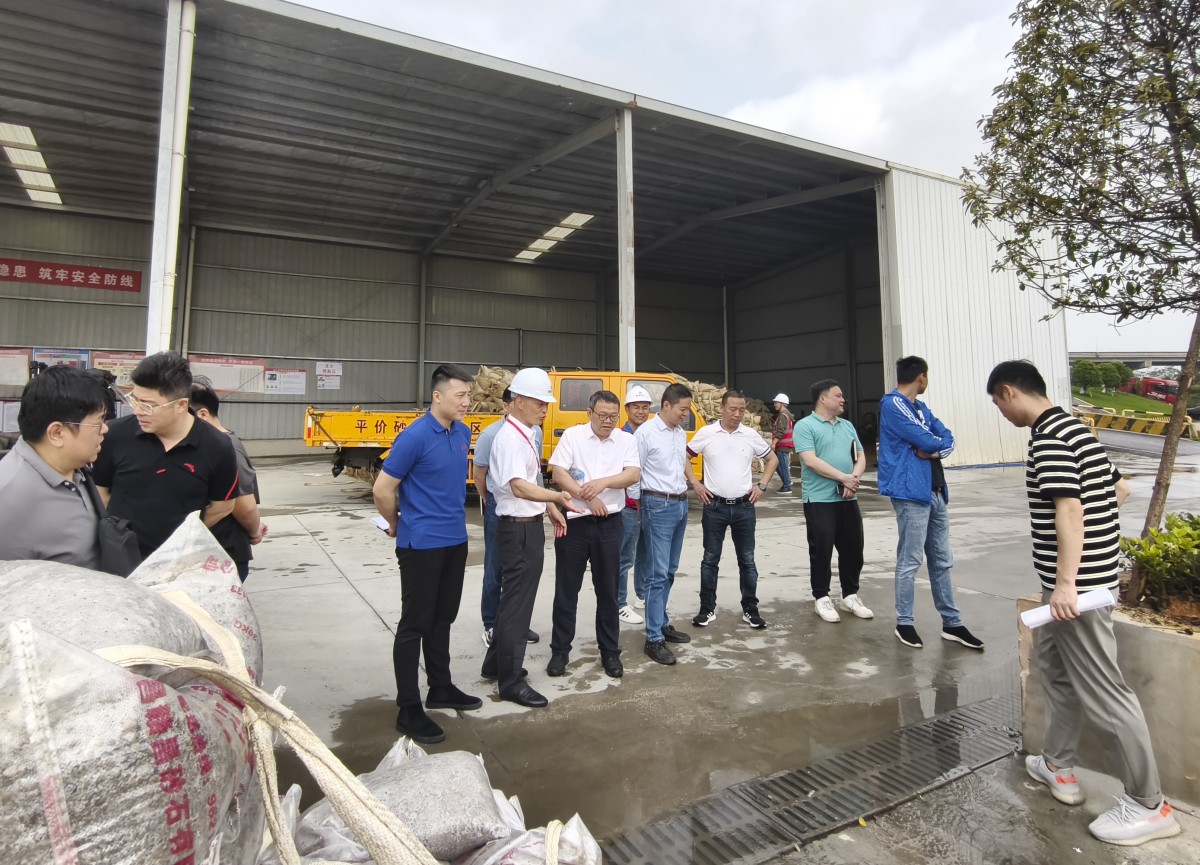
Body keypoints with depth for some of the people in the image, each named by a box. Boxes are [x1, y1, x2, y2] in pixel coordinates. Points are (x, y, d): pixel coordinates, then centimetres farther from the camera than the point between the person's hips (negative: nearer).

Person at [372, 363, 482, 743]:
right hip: (422, 545, -7)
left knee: (443, 619, 18)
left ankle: (441, 688, 34)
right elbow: (382, 490, -14)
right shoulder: (415, 437, -19)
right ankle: (408, 709, 15)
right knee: (415, 623, 3)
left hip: (455, 541, 7)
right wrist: (397, 526, 0)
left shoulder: (463, 434, 5)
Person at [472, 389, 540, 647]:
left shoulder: (536, 432, -4)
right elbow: (478, 473, -1)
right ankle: (491, 625, 21)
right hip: (499, 507, -4)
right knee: (496, 568, 7)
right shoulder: (491, 434, -14)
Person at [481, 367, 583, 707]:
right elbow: (519, 487, -34)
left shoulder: (525, 434, 11)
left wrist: (551, 509, 15)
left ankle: (496, 663, 36)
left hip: (529, 525, 10)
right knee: (517, 601, 0)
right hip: (519, 528, -10)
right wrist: (557, 497, -47)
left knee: (515, 597, 20)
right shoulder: (510, 437, -21)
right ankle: (511, 681, 14)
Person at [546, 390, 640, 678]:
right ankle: (560, 650, 21)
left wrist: (603, 482, -22)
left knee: (607, 589, 11)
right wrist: (587, 497, -15)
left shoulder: (626, 440, 4)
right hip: (573, 521, -1)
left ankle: (610, 651, 25)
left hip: (609, 523, 2)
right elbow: (557, 473, -9)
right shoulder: (571, 435, -3)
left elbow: (633, 474, -8)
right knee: (566, 589, 7)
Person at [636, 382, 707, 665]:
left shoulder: (681, 432, 10)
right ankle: (654, 639, 1)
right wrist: (640, 508, -10)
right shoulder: (646, 432, -12)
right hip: (658, 505, -8)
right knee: (658, 574, -6)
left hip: (681, 504, 8)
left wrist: (695, 483, 19)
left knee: (670, 571, 15)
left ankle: (662, 623, 28)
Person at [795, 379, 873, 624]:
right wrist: (843, 477, -16)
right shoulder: (805, 426, -6)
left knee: (853, 549, 11)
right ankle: (821, 598, 15)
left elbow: (860, 457, 12)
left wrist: (854, 478, -8)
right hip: (819, 500, -6)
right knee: (821, 551, 2)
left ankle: (850, 595, 27)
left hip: (848, 499, 6)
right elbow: (810, 461, -16)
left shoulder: (847, 426, 15)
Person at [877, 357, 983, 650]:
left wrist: (934, 451, -12)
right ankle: (904, 623, 9)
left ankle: (951, 623, 21)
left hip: (936, 492, 9)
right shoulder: (892, 405, -10)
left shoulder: (922, 408, 18)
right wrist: (938, 443, 4)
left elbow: (948, 439, 8)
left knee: (942, 560, 13)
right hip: (911, 493, -9)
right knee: (910, 561, -3)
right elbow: (924, 440, -17)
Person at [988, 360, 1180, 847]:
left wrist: (1065, 582, -25)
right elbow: (1120, 489, 21)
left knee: (1101, 690, 0)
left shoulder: (1048, 438, -18)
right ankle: (1058, 767, 33)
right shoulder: (1072, 428, 12)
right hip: (1089, 572, 10)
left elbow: (1069, 510, -25)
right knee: (1054, 663, 20)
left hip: (1078, 582, -10)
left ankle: (1148, 806, 14)